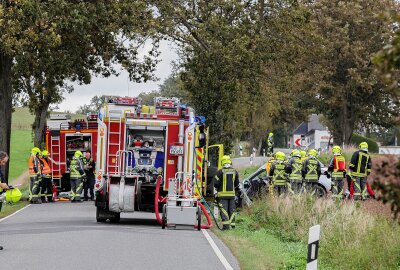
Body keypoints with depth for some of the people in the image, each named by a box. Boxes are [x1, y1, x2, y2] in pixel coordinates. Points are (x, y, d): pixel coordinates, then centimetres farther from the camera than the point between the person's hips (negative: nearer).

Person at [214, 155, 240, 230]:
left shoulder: (220, 172, -9)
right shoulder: (235, 172, 6)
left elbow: (216, 183, -7)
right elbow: (237, 184, 14)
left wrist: (218, 188, 14)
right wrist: (238, 191, 29)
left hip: (223, 194, -4)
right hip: (232, 194, 4)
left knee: (224, 210, -4)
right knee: (232, 210, 11)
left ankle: (226, 225, -11)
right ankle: (232, 224, 12)